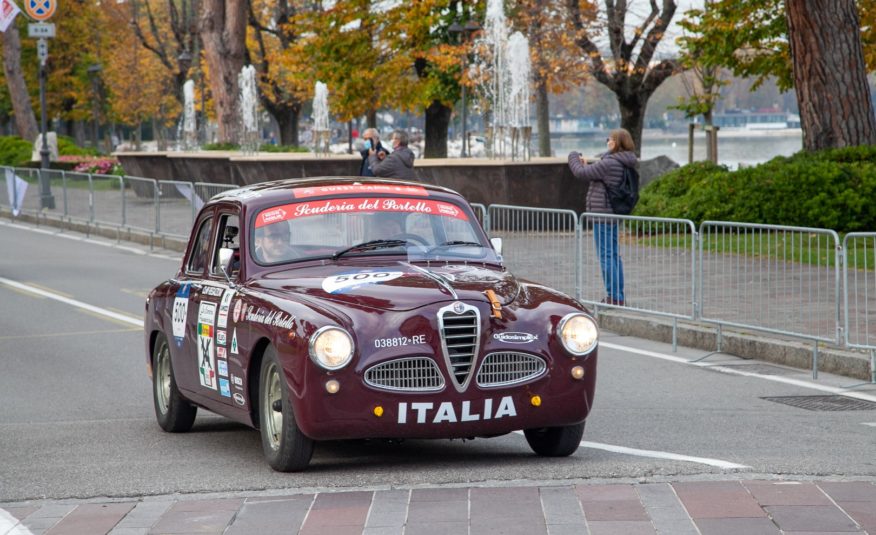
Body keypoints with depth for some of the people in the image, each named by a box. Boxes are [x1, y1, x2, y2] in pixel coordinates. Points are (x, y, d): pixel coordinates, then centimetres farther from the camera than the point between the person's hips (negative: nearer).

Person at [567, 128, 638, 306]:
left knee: (606, 256, -6)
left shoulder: (609, 163, -20)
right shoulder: (624, 164, 10)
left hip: (602, 214, -10)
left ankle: (614, 296, -6)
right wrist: (586, 165, 16)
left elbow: (581, 173, -15)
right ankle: (617, 297, 19)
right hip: (613, 213, 10)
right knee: (613, 255, 15)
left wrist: (574, 157, 4)